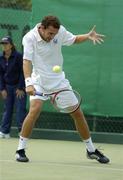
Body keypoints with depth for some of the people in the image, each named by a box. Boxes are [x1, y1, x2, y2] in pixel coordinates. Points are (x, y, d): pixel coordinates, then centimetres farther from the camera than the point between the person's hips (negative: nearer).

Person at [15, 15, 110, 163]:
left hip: (59, 80, 4)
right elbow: (27, 61, -30)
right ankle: (20, 150, -14)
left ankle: (91, 150, 20)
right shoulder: (29, 38, -21)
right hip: (39, 81, -4)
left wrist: (88, 36, -10)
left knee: (77, 112, 3)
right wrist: (28, 82, -44)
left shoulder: (60, 31, -9)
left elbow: (74, 39, 10)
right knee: (35, 109, -26)